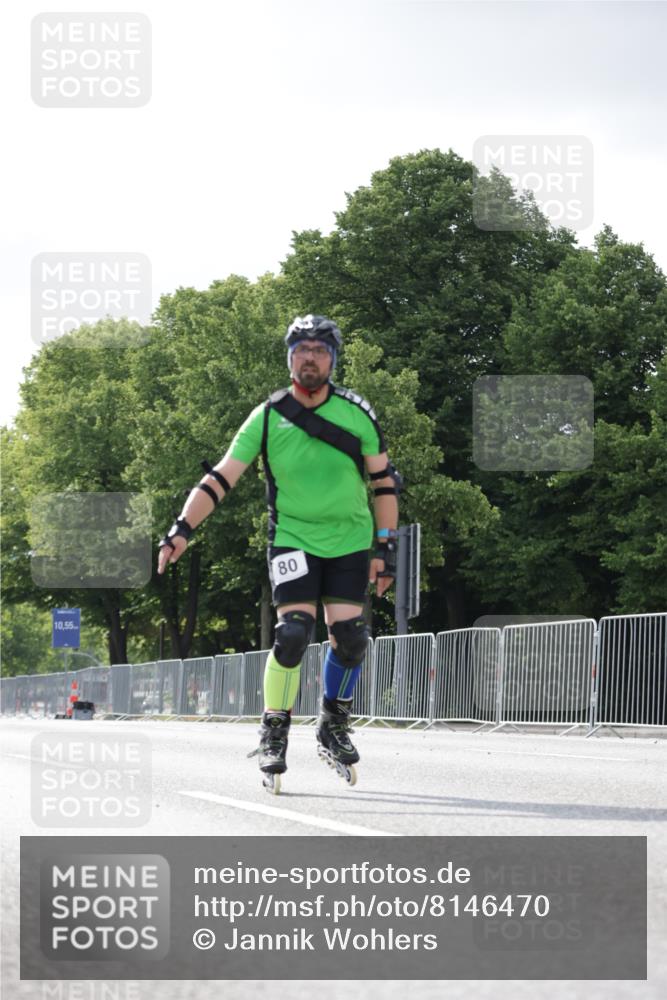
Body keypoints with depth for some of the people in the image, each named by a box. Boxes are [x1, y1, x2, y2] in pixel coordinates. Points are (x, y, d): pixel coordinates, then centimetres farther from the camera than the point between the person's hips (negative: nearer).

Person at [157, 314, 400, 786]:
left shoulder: (356, 413, -4)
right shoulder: (268, 418, -6)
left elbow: (384, 481, 4)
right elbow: (221, 478, -6)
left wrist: (386, 548, 0)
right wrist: (182, 529, -16)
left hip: (350, 541, 2)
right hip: (293, 539, -1)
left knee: (350, 636, -8)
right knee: (293, 631, -16)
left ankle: (334, 728, 14)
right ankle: (274, 733, -2)